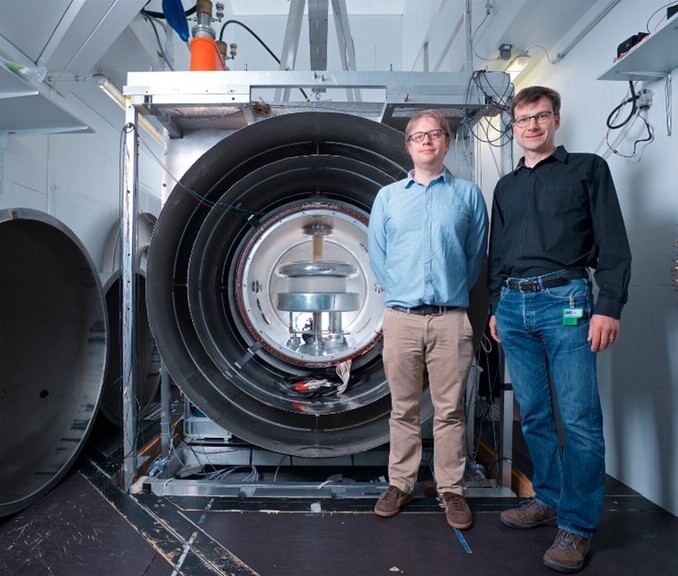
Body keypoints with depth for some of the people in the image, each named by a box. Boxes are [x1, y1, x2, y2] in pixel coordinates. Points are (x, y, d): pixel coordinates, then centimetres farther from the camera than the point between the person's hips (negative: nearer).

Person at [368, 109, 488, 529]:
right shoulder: (388, 196, 11)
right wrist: (400, 291, 6)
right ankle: (401, 485, 23)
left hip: (451, 318, -1)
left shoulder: (468, 194, 8)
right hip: (402, 317, 1)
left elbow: (477, 253, 8)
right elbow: (377, 254, 11)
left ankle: (452, 491, 21)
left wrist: (454, 291, 5)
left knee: (451, 411, 6)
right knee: (404, 410, 10)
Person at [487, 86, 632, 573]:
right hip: (513, 306, 5)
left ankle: (578, 526, 6)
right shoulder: (506, 186, 20)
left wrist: (609, 306, -10)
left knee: (578, 418, -5)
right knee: (534, 415, 9)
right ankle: (548, 499, 24)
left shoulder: (588, 169, 8)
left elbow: (613, 243, 0)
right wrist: (496, 307, 17)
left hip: (565, 300, -4)